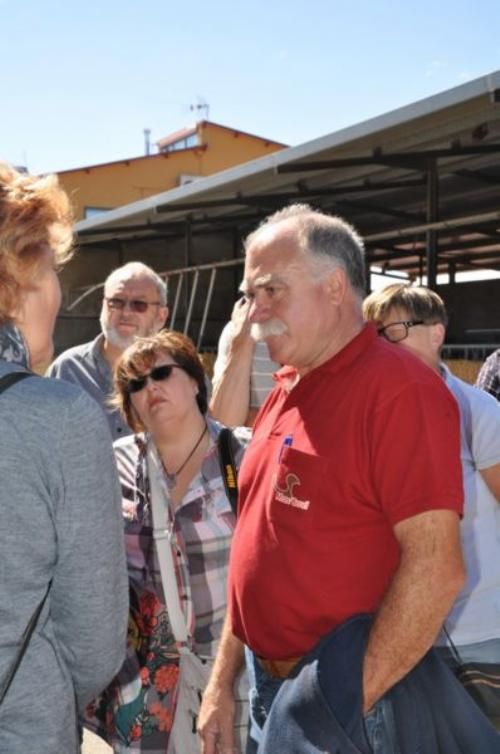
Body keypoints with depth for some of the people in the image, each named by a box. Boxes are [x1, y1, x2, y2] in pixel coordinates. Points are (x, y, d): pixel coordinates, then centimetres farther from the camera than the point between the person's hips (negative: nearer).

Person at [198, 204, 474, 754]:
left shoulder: (398, 389, -18)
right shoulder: (286, 392, 7)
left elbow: (436, 567, -23)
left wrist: (346, 704, -19)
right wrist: (221, 683, 10)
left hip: (347, 706, -7)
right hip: (269, 688, 7)